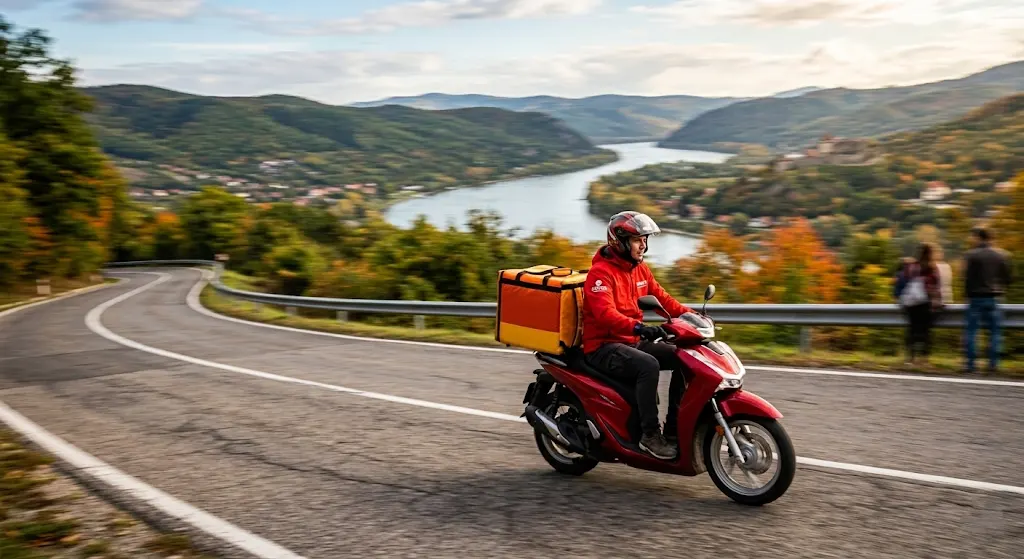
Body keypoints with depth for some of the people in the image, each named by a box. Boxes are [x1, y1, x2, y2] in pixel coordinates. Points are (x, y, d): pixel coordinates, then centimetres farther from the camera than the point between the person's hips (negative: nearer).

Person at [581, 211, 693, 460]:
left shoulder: (640, 269, 13)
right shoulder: (600, 272, -15)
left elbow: (662, 298, 13)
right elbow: (605, 313, -30)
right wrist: (638, 327, -45)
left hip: (633, 343, 9)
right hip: (603, 347, -9)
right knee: (649, 365, -33)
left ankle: (674, 427, 1)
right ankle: (650, 434, -24)